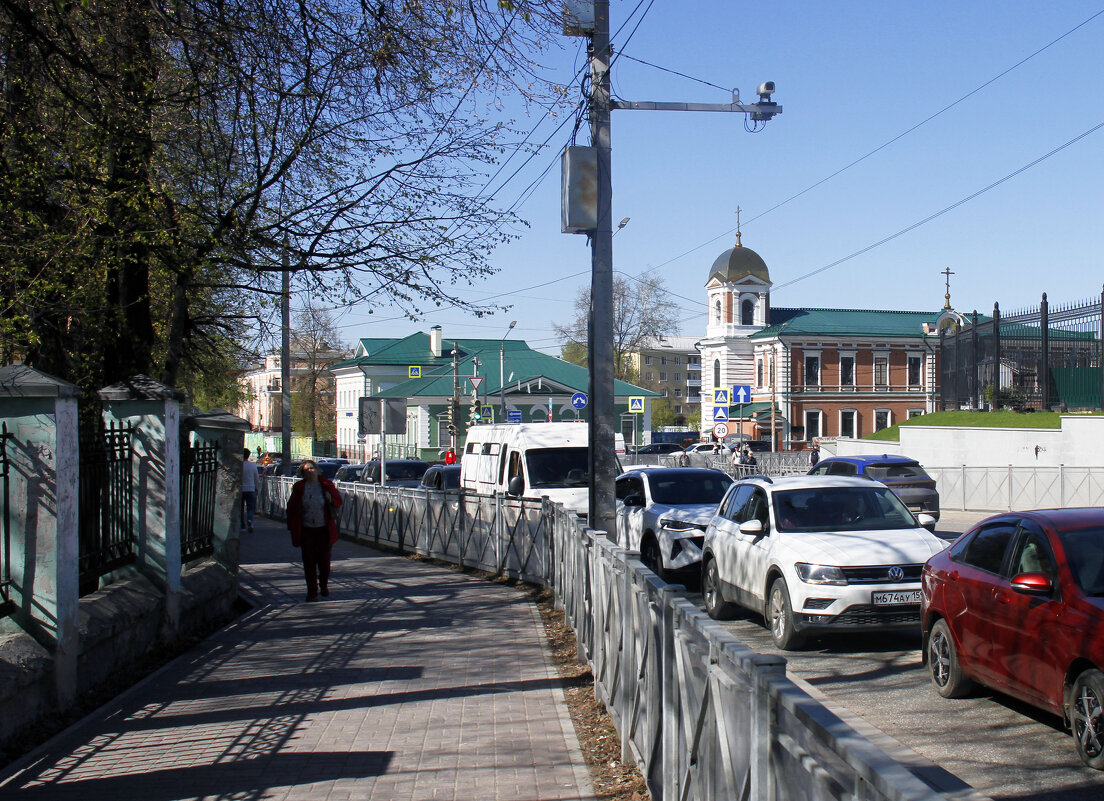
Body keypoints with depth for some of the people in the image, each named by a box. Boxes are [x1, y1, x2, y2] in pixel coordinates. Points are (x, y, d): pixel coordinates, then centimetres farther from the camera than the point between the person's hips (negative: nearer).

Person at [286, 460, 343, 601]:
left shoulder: (326, 485, -1)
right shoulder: (299, 487, 1)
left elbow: (338, 502, 7)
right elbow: (291, 508, 5)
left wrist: (331, 500, -16)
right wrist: (292, 528, 0)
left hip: (324, 529, 0)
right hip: (306, 530, 0)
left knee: (324, 560, 4)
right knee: (309, 561, 0)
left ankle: (324, 585, 29)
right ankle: (312, 591, 9)